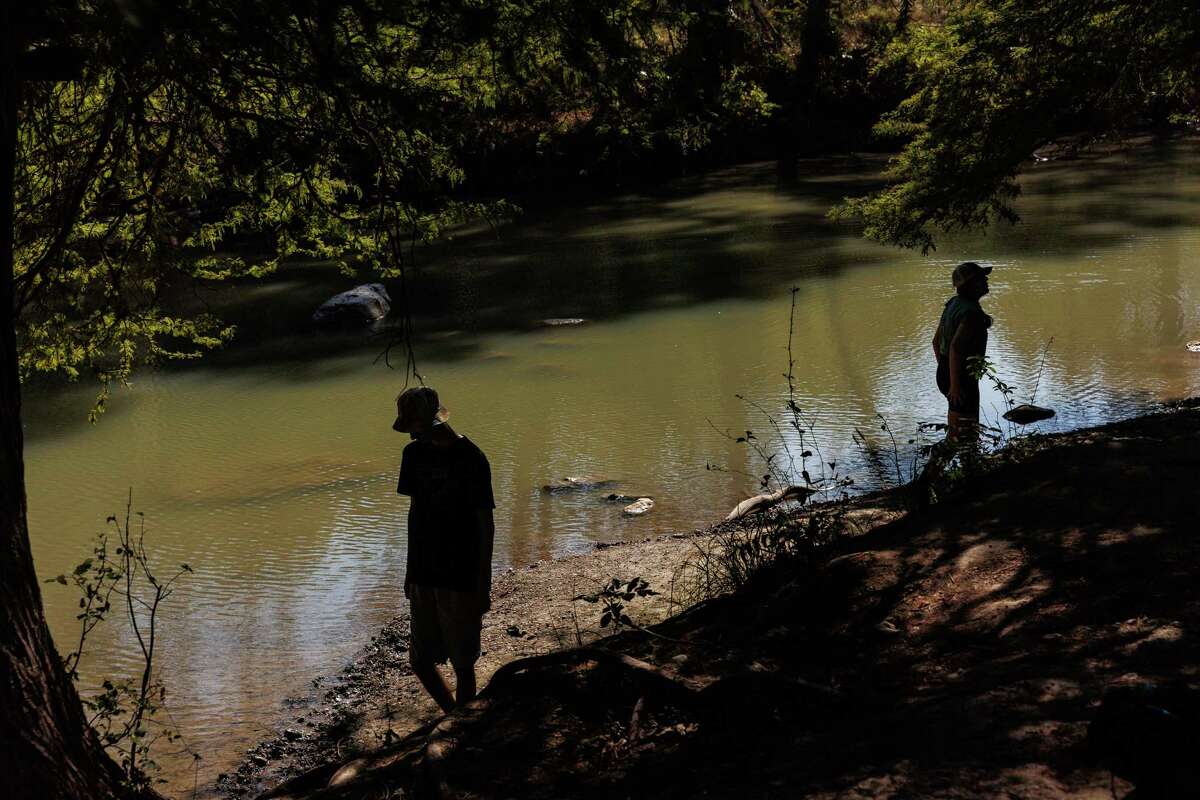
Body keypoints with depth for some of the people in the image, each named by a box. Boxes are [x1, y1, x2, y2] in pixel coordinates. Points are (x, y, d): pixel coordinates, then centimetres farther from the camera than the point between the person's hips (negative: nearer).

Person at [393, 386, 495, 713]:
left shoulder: (470, 459, -13)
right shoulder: (415, 453, 4)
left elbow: (485, 524, -10)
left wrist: (483, 586, -10)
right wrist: (410, 570, 16)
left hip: (462, 579, -6)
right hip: (424, 575, 6)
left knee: (462, 664, 3)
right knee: (421, 661, 9)